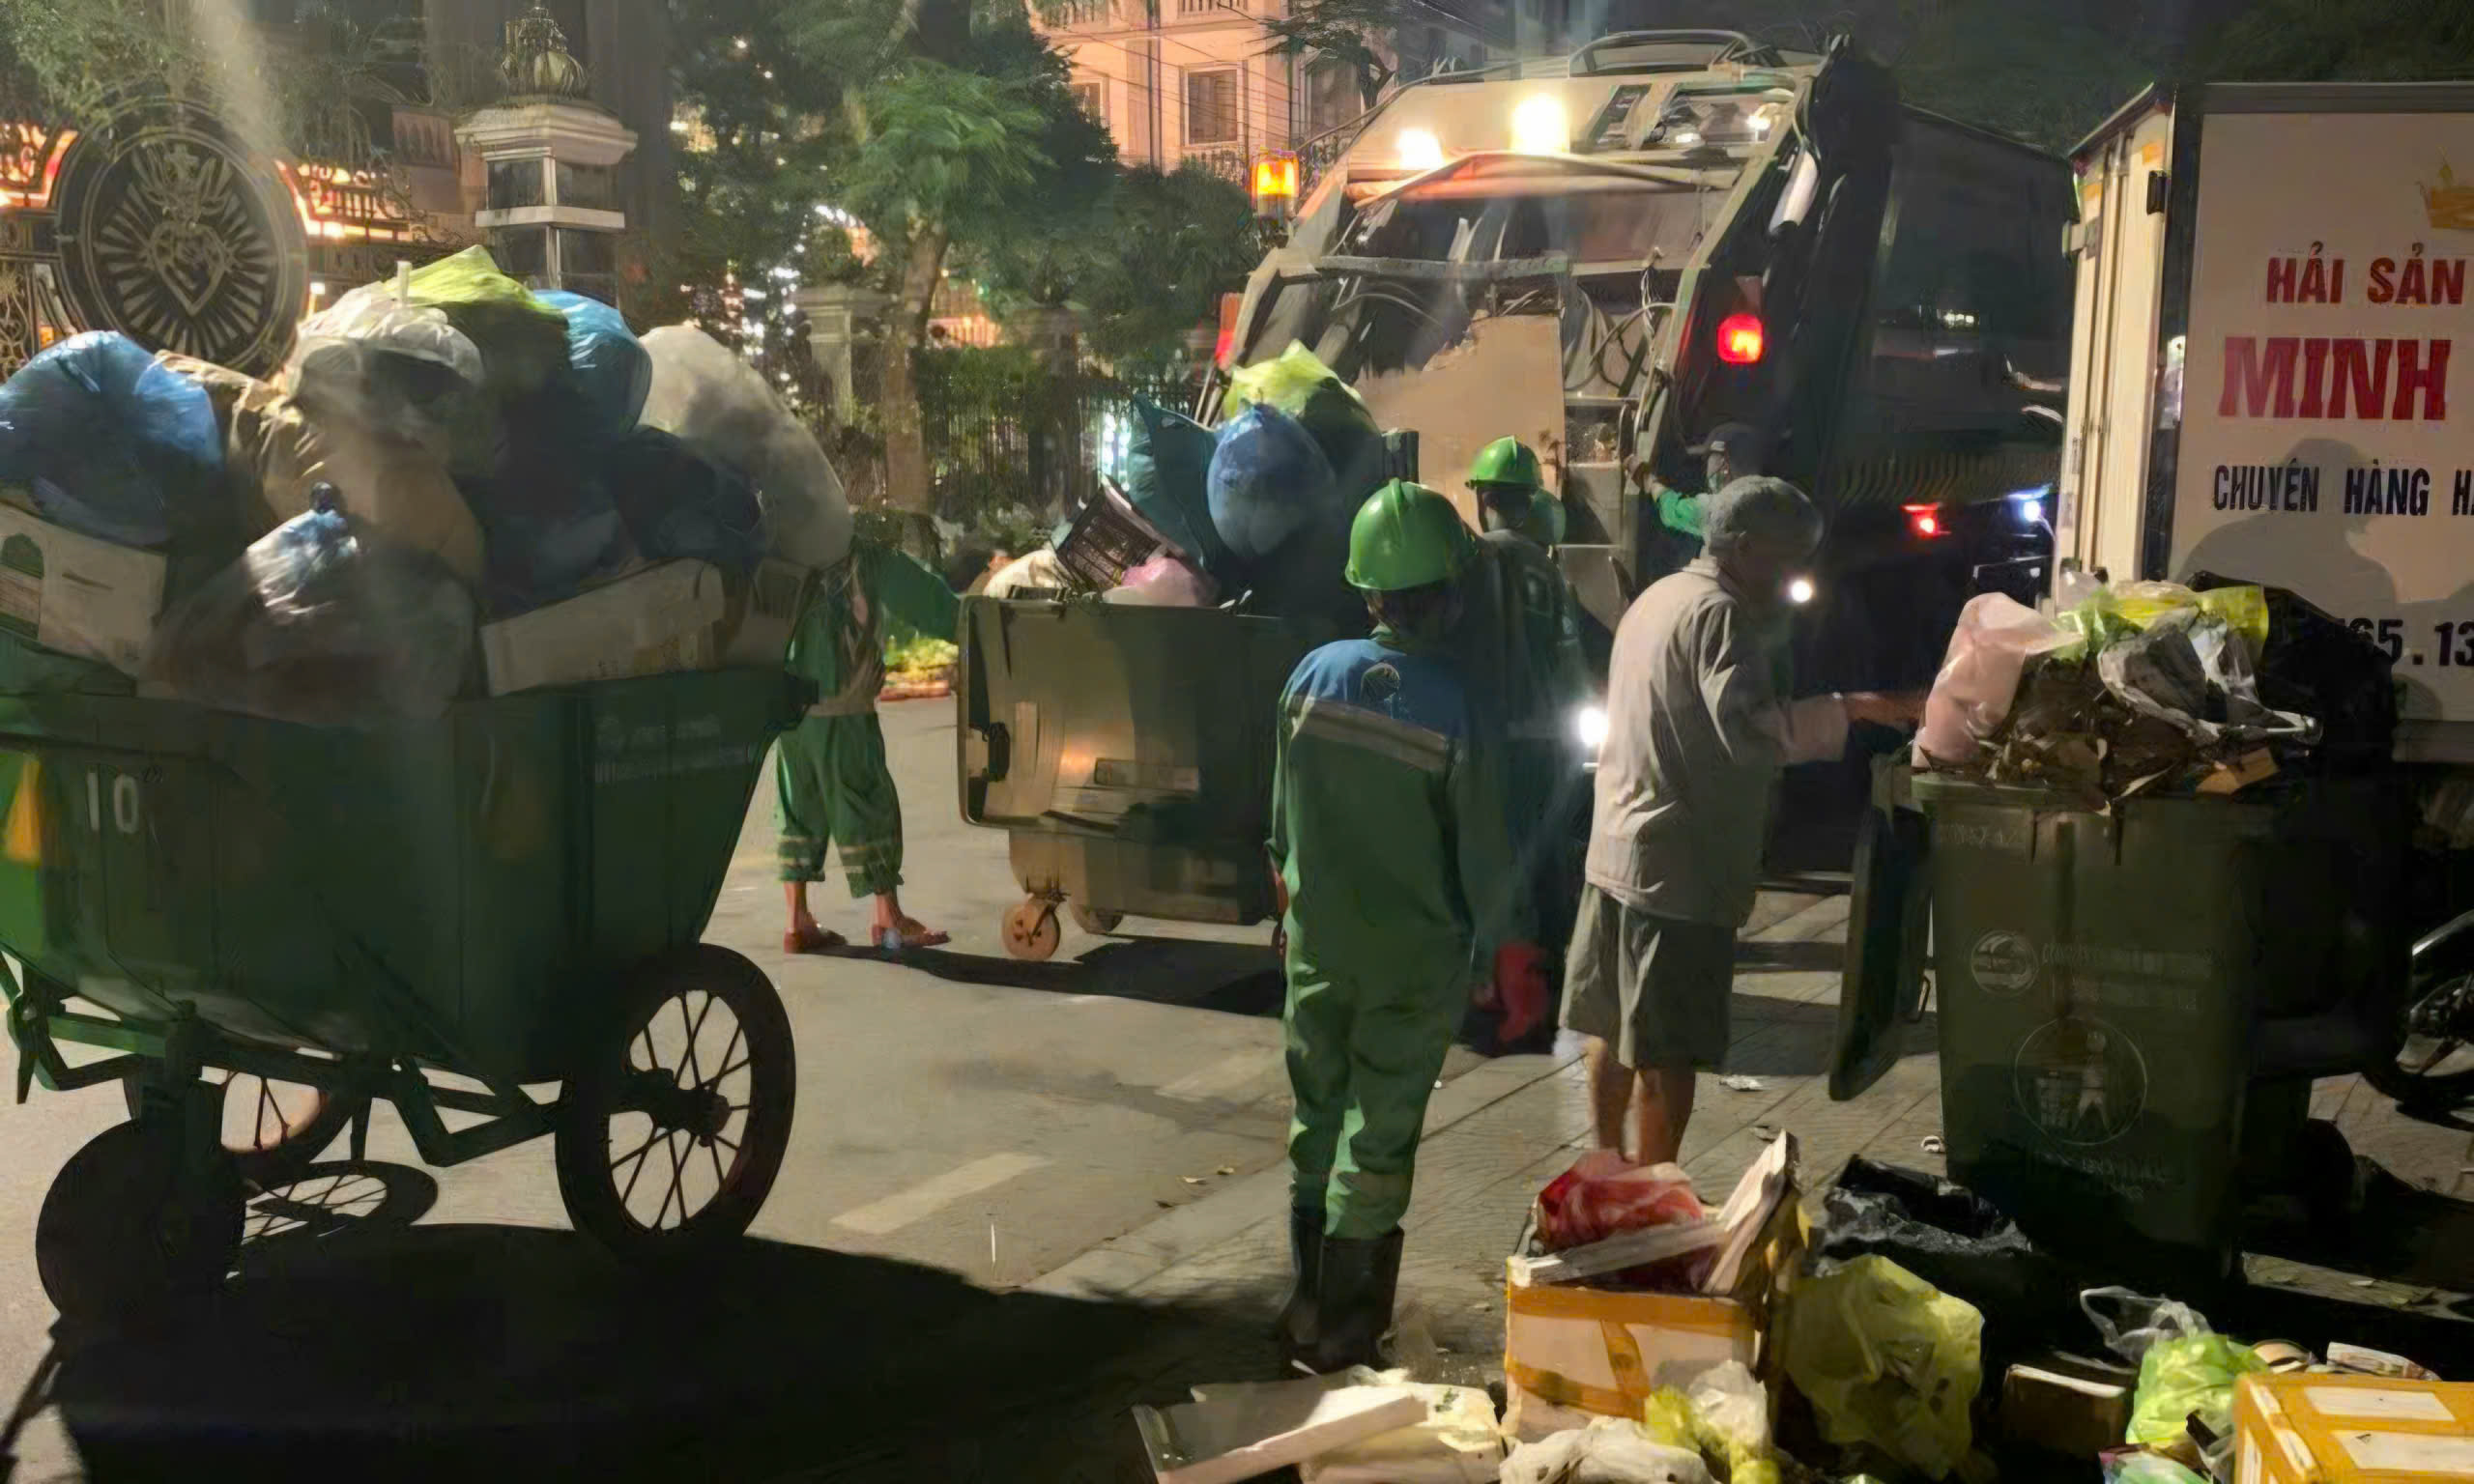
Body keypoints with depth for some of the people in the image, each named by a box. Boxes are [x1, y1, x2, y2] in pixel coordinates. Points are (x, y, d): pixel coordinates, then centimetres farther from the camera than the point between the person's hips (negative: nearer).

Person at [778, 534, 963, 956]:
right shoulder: (867, 559, -6)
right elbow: (927, 600, -3)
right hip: (839, 707, -6)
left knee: (799, 810, 12)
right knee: (869, 806, 2)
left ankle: (798, 922, 12)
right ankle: (889, 920, 5)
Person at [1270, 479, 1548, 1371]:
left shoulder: (1314, 674, -7)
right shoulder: (1454, 706, -18)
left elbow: (1283, 816, 3)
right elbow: (1484, 851, -12)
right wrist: (1512, 953, 1)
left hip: (1318, 942, 4)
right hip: (1414, 957, -3)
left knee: (1315, 1119, 18)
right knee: (1379, 1135, 7)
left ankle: (1308, 1300, 28)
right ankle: (1344, 1321, 16)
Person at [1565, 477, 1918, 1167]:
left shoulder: (1659, 596, 15)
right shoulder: (1720, 613, -15)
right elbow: (1750, 729, -29)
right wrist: (1853, 707, -30)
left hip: (1616, 852, 10)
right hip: (1681, 868, -9)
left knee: (1613, 1027, 18)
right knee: (1669, 1052, 0)